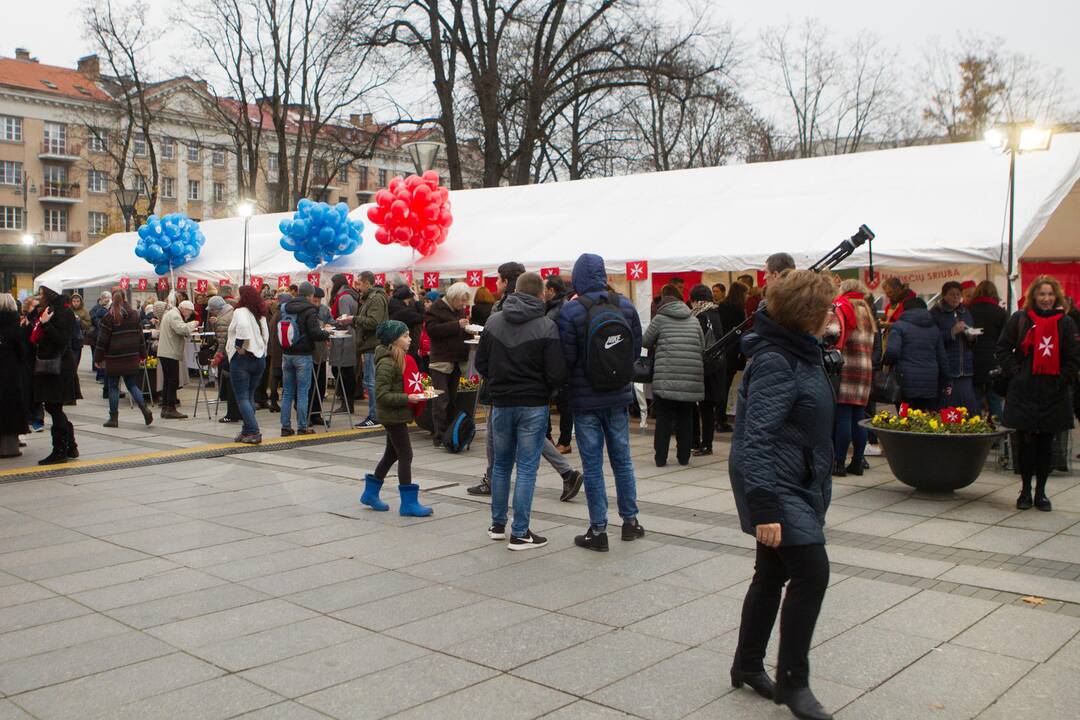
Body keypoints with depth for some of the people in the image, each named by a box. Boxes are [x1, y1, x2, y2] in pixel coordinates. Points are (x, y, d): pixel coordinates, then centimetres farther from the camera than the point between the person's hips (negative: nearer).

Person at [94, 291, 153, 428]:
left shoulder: (108, 318, -9)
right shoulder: (134, 316, 5)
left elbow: (102, 340, -7)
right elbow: (141, 336, 10)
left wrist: (98, 358, 1)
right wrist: (142, 355, 18)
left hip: (114, 359, -4)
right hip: (132, 358, 4)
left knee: (113, 387, 6)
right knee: (132, 385, 11)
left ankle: (113, 418, 9)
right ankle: (145, 409, -10)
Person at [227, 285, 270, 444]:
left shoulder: (240, 312, -10)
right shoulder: (261, 315, 13)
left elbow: (243, 326, -29)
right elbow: (265, 334, 15)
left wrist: (240, 346, -20)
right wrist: (261, 350, 15)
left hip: (242, 358, -7)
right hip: (260, 358, 7)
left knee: (242, 398, -3)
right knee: (250, 396, 15)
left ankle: (254, 432, -11)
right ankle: (247, 431, 17)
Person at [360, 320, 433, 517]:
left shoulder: (400, 359, 11)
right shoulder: (386, 364, -20)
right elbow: (382, 395, -24)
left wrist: (417, 394, 8)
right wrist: (407, 398, -27)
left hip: (397, 415, 10)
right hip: (393, 416, -10)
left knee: (391, 454, 18)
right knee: (405, 455, -6)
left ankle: (371, 493, 30)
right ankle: (408, 503, -1)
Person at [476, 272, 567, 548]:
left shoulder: (493, 321, 1)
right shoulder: (546, 326, -13)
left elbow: (480, 363, 6)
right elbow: (557, 373, -15)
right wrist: (548, 391, 5)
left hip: (501, 403, 4)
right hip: (533, 405, -4)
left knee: (501, 464, 18)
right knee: (526, 468, 2)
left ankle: (498, 525, 27)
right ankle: (520, 533, 5)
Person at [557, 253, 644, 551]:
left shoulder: (571, 310, -16)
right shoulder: (625, 306, -2)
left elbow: (566, 358, -15)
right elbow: (637, 349, 5)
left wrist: (565, 385, 4)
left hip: (585, 398, -4)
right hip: (618, 395, 4)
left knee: (592, 465, 3)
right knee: (622, 459, 16)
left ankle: (598, 530, 8)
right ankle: (630, 521, 25)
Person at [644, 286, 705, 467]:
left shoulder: (660, 319, 0)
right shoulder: (694, 320, 10)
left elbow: (645, 342, 7)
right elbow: (703, 347, 13)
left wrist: (656, 346, 28)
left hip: (665, 378, -2)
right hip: (691, 377, 3)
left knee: (664, 418, 4)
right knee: (685, 418, 11)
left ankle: (660, 457, 5)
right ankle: (684, 457, 14)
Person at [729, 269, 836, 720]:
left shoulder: (800, 353, 10)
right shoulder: (774, 363, -20)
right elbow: (756, 439, -26)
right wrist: (765, 508, -30)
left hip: (797, 484, 10)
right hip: (776, 487, -10)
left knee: (773, 573, 16)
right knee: (811, 573, -9)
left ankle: (748, 665, 30)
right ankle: (791, 682, 4)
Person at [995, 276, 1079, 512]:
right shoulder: (1019, 319, 2)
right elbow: (1003, 349, 5)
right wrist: (1015, 374, -5)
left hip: (1054, 394, 1)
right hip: (1024, 393, -1)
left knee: (1046, 443, 7)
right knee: (1025, 442, 2)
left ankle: (1041, 491, 17)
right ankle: (1025, 490, 15)